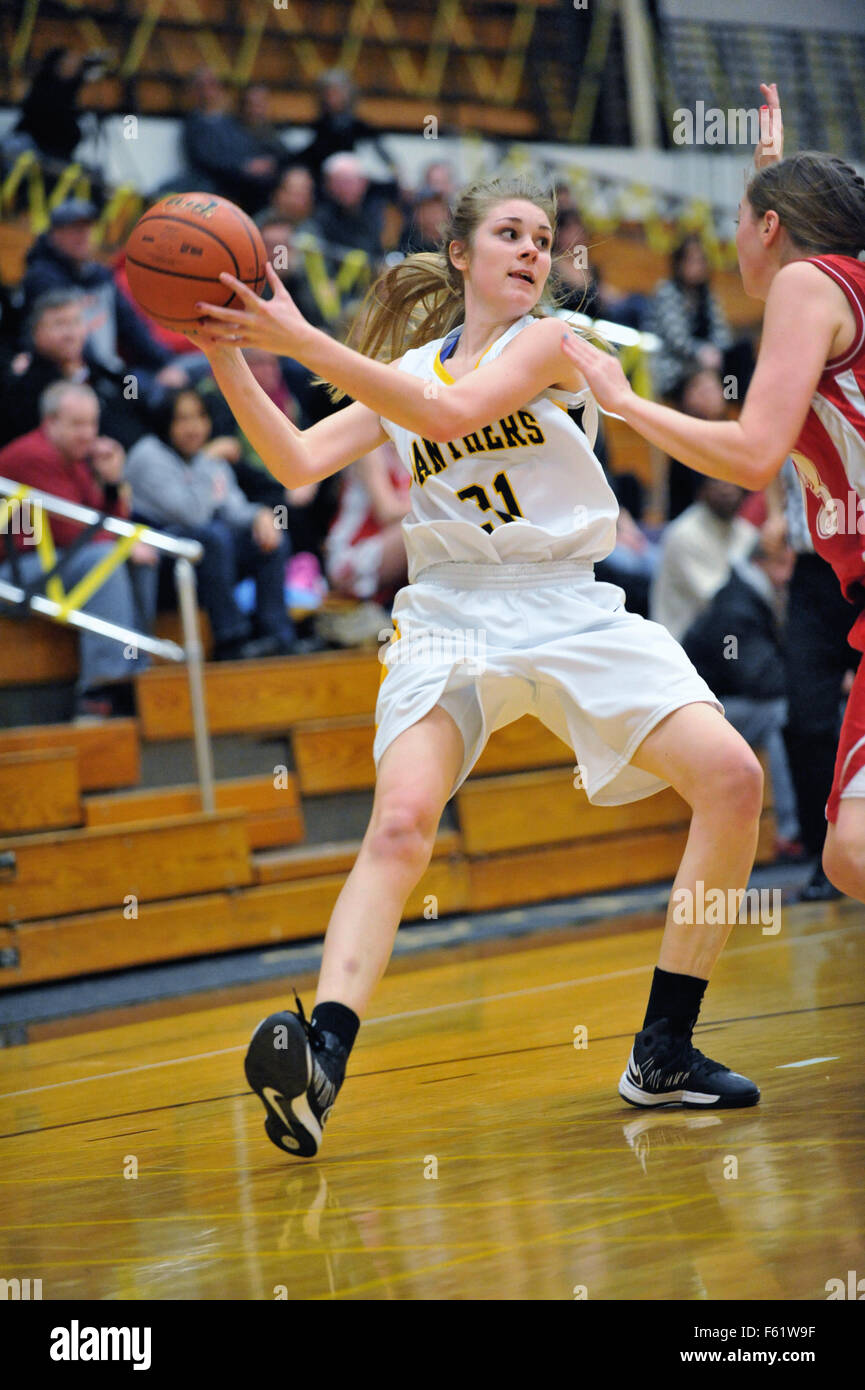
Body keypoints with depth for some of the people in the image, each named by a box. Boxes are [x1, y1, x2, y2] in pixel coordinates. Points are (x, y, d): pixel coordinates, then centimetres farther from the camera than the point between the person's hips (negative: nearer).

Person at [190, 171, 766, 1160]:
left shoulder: (547, 343, 1)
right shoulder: (407, 372, 13)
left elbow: (451, 415, -17)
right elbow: (298, 463, 3)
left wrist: (302, 341, -21)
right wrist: (228, 360, -10)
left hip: (572, 618, -1)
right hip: (451, 618, 1)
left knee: (732, 779, -17)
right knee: (401, 824, -24)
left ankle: (662, 1055, -8)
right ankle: (320, 1059, -39)